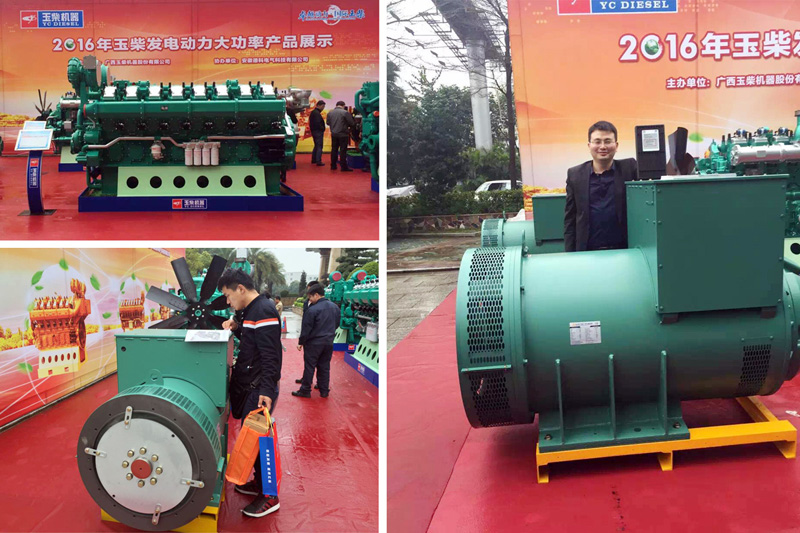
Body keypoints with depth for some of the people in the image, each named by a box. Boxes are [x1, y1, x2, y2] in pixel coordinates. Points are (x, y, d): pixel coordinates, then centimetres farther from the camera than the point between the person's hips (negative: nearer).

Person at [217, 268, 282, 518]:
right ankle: (259, 482, 33)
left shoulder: (263, 311, -19)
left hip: (260, 389, -10)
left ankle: (269, 497, 7)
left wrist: (267, 391, -29)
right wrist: (236, 327, 6)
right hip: (250, 386, 10)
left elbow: (270, 355, -25)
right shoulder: (250, 310, 13)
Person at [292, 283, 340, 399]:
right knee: (324, 367, 13)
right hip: (329, 342, 6)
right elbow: (337, 324, 14)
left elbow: (306, 328, -14)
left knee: (309, 367, 3)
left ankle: (305, 391, 10)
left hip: (314, 343, -6)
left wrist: (301, 342, -4)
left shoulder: (312, 310, -18)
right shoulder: (335, 307, 3)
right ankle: (324, 391, 18)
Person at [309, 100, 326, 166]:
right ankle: (318, 161, -10)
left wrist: (312, 129, 17)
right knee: (319, 146, -8)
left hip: (314, 131, 10)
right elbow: (318, 123, -25)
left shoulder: (313, 112, 14)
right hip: (318, 132, -10)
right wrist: (322, 129, -12)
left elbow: (310, 122, 19)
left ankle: (313, 160, 25)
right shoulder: (317, 113, -18)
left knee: (316, 146, 20)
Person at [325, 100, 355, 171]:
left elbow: (328, 123, 11)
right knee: (343, 150, -2)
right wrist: (347, 125, 11)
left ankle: (333, 165, 18)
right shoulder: (345, 112, -12)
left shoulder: (330, 112, 2)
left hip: (334, 134, 5)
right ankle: (344, 167, -2)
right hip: (343, 134, -5)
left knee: (334, 149, 14)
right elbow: (352, 123, -9)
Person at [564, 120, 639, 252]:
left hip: (624, 250, 0)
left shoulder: (629, 168, 6)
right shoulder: (575, 174, 7)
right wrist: (570, 256, 3)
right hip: (588, 252, 0)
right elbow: (570, 220, 8)